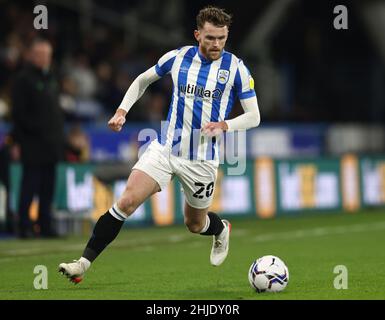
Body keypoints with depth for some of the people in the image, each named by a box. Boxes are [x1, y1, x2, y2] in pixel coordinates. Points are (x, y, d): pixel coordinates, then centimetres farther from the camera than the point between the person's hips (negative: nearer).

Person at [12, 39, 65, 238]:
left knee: (48, 188, 8)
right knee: (30, 186, -6)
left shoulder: (50, 79, 18)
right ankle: (25, 227, -3)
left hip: (51, 144, 8)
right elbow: (19, 113, -12)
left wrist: (59, 135, 13)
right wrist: (36, 130, -17)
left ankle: (45, 226, 12)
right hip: (33, 144, -8)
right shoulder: (24, 79, -6)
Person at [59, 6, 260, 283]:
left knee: (195, 224, 14)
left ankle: (221, 230, 52)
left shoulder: (235, 68, -8)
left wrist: (223, 125, -21)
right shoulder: (178, 57, -1)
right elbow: (143, 80, 17)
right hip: (165, 148, 1)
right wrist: (122, 111, 3)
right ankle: (83, 263, -14)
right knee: (126, 202, -16)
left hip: (202, 160, -1)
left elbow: (253, 117, -4)